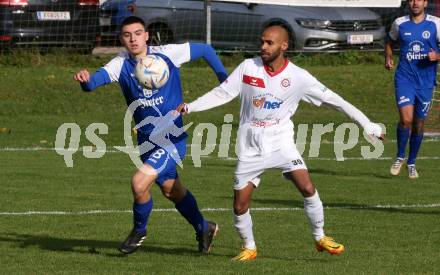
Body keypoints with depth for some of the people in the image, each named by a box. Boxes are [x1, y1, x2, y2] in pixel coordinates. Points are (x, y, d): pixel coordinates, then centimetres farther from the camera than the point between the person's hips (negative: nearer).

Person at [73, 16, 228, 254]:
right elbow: (99, 77, -26)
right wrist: (86, 80, -49)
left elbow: (205, 50, 0)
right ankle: (204, 229, 45)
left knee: (139, 183, -20)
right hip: (146, 140, 5)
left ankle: (139, 231, 8)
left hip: (172, 137, -5)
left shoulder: (166, 54, -13)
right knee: (171, 190, 21)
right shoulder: (121, 64, -7)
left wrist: (224, 79, -3)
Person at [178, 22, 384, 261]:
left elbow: (332, 99, -4)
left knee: (308, 188, -17)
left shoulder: (298, 77, -9)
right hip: (250, 149, 1)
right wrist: (190, 107, -10)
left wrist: (367, 124, -4)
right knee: (239, 206, -2)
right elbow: (222, 93, 1)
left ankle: (320, 238, 4)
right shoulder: (248, 67, -5)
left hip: (280, 142, -1)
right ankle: (249, 248, 23)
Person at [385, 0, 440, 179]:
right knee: (406, 119, -18)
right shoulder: (399, 23, 3)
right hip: (405, 78, -1)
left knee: (419, 124, 9)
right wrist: (388, 58, 3)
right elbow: (390, 41, 21)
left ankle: (411, 163, 28)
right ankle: (400, 157, 4)